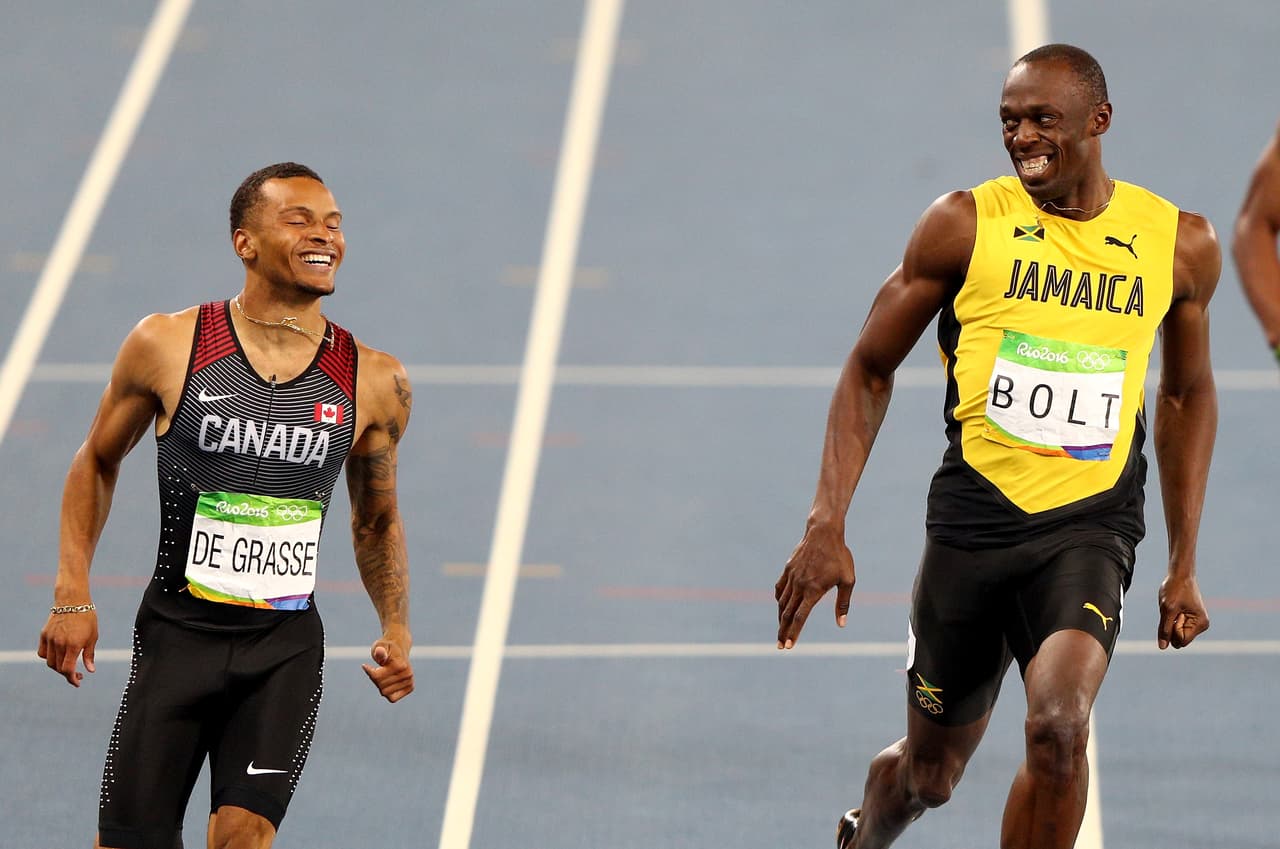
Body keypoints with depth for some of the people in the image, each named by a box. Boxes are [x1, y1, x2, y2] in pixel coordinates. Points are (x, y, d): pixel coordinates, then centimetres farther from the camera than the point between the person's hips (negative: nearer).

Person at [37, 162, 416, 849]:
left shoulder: (375, 383, -1)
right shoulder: (168, 346, -6)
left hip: (286, 646, 1)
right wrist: (72, 596, -1)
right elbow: (97, 462, 8)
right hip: (177, 635, -1)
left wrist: (396, 632, 6)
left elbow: (376, 521, 16)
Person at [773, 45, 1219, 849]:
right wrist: (827, 526, -5)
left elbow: (1188, 392, 18)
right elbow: (871, 370, 5)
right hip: (972, 518, 0)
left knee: (1058, 726, -27)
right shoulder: (964, 224, -3)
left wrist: (1185, 565, 15)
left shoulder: (1181, 245, 2)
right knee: (929, 773, 12)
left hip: (1090, 524, 0)